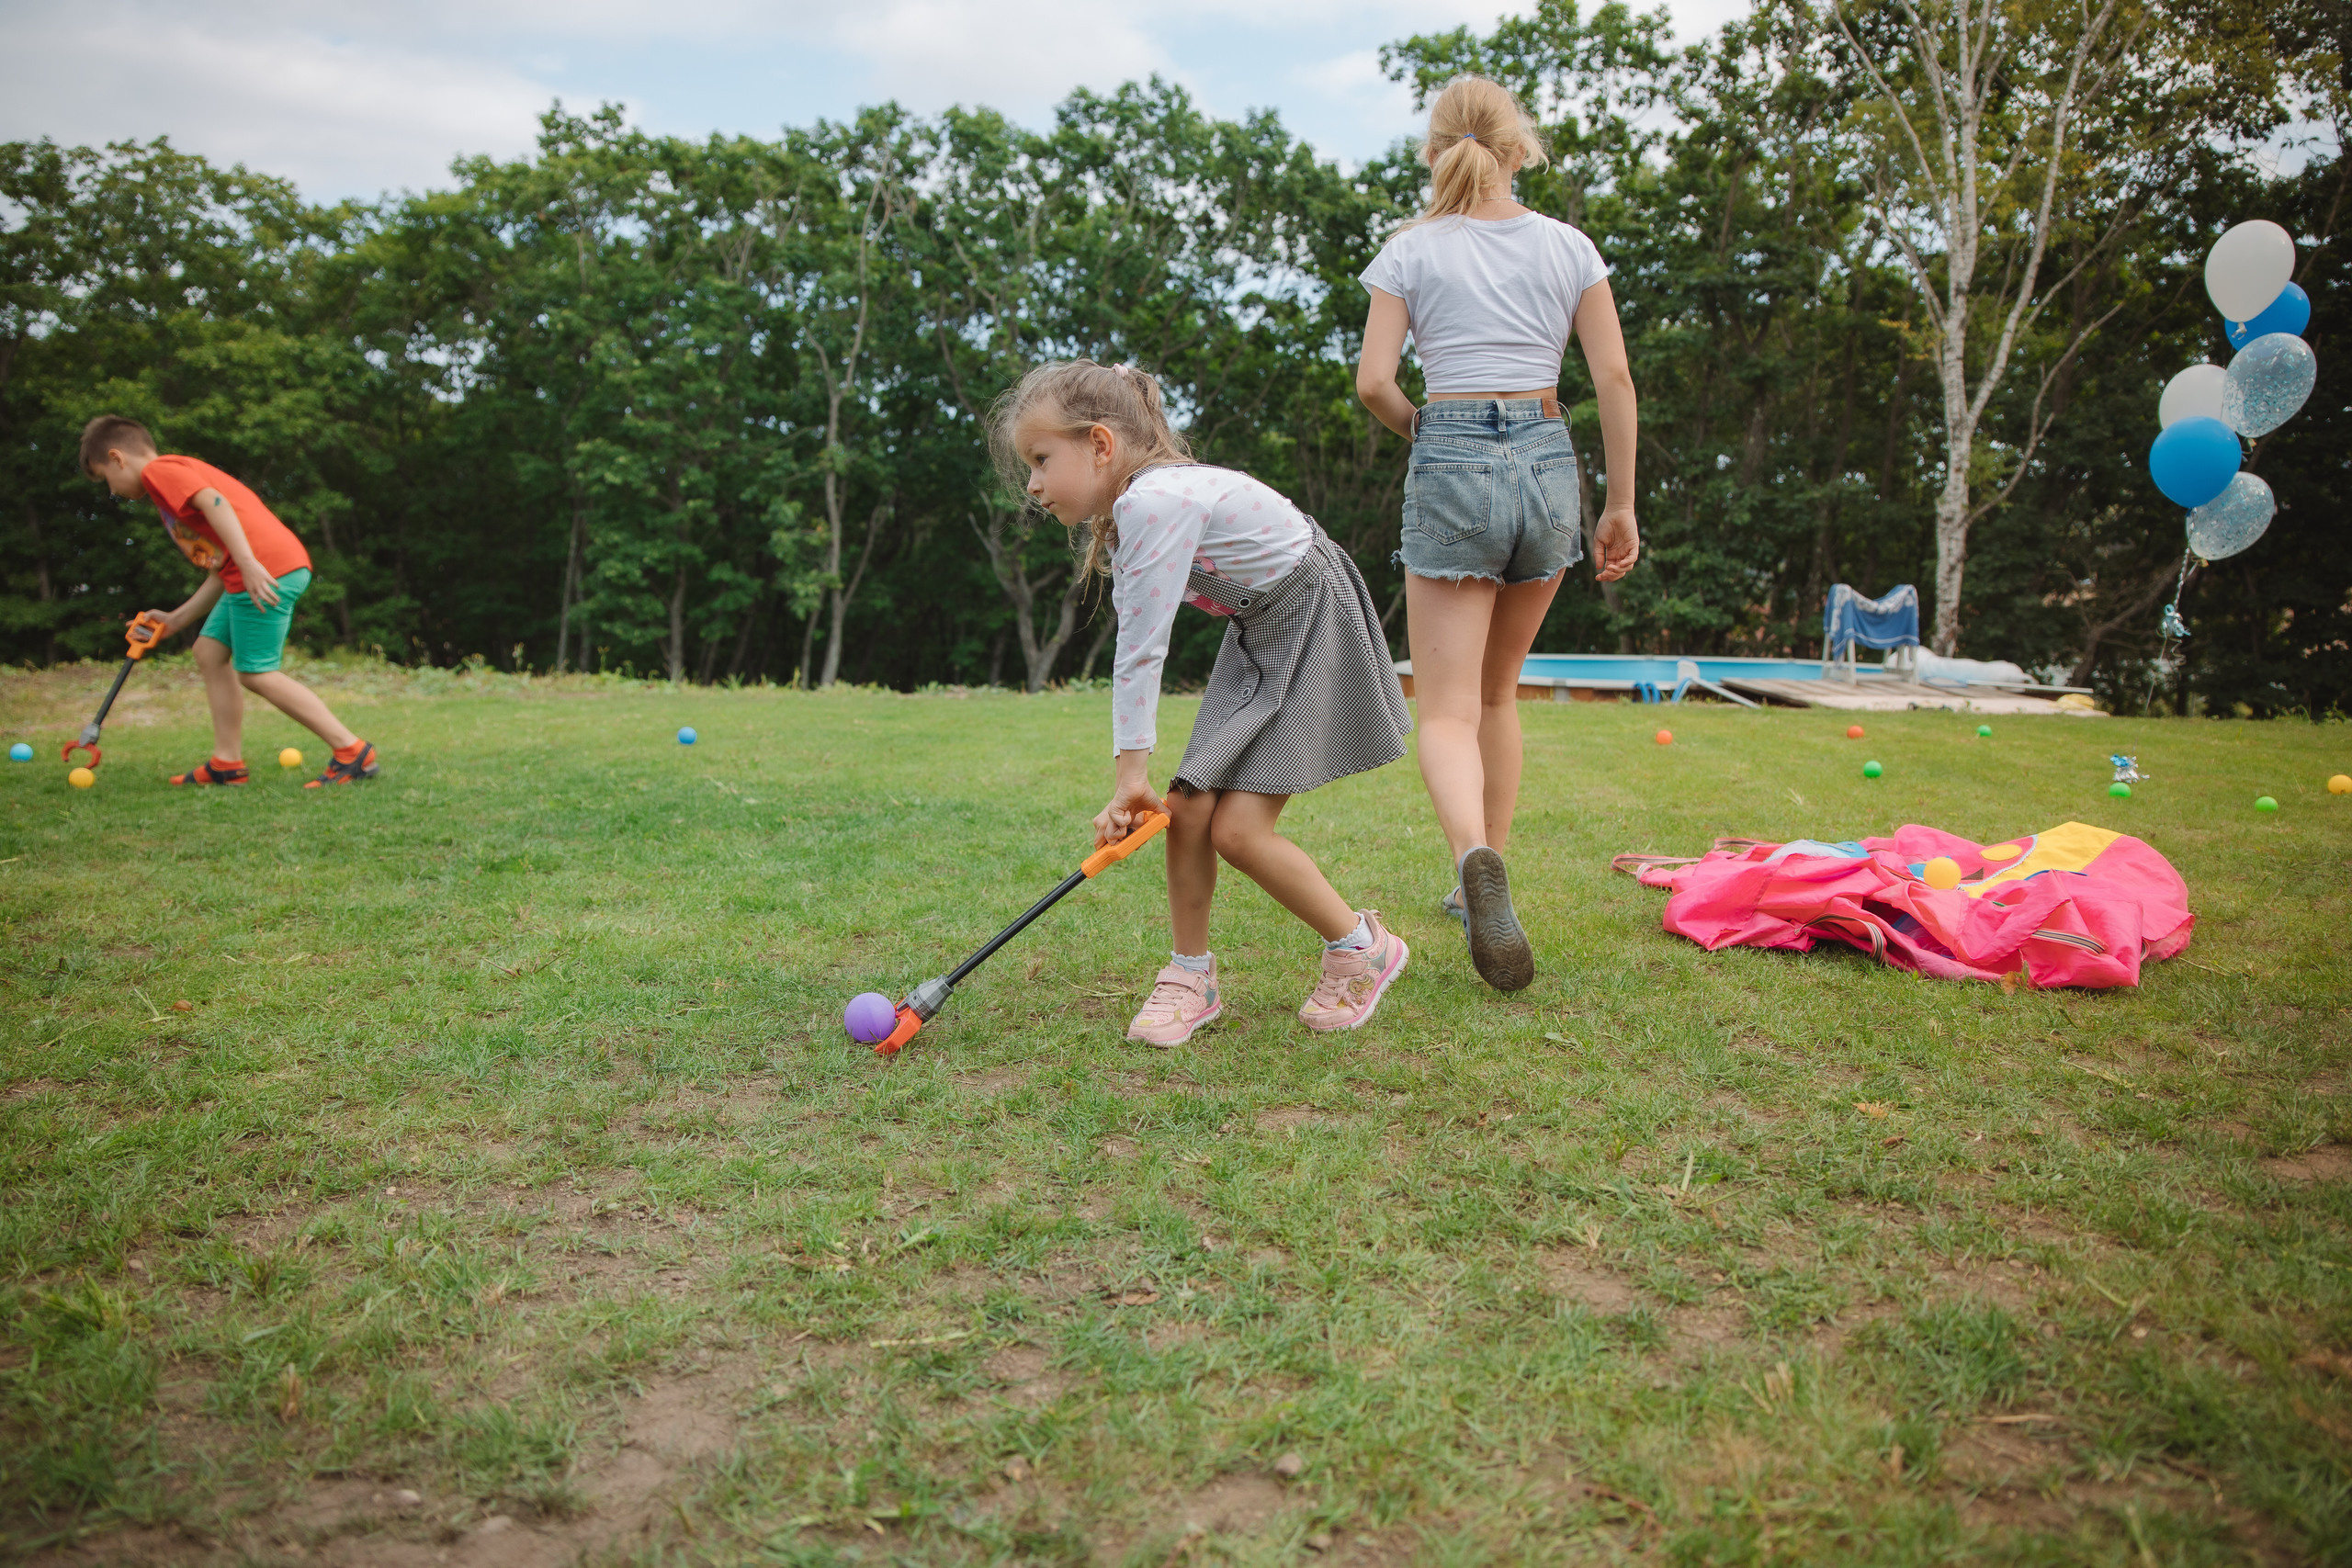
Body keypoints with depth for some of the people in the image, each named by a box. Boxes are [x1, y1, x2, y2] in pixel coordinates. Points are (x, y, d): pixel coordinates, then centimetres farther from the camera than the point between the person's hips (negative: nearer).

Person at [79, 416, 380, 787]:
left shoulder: (158, 469, 4)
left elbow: (215, 502, -16)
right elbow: (220, 573, 29)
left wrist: (249, 563, -27)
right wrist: (176, 620, 29)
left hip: (267, 569, -10)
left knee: (256, 673, -7)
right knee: (210, 650, 16)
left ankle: (352, 752, -7)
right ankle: (227, 762, 16)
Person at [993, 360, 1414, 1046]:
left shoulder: (1155, 502, -27)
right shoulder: (1123, 518, 3)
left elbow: (1140, 653, -26)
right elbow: (1135, 648, 6)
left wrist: (1130, 773, -21)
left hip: (1315, 627, -9)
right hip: (1257, 635, 9)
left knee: (1239, 828, -13)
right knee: (1186, 807, 0)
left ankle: (1363, 947, 7)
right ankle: (1193, 976, 16)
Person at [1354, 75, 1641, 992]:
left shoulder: (1411, 251, 1)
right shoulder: (1568, 246, 7)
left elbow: (1373, 382, -6)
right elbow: (1614, 377, 3)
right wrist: (1622, 504, 8)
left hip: (1451, 468, -3)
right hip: (1548, 464, 3)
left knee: (1447, 710, -4)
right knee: (1498, 692, 19)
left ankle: (1477, 858, -33)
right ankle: (1479, 890, 23)